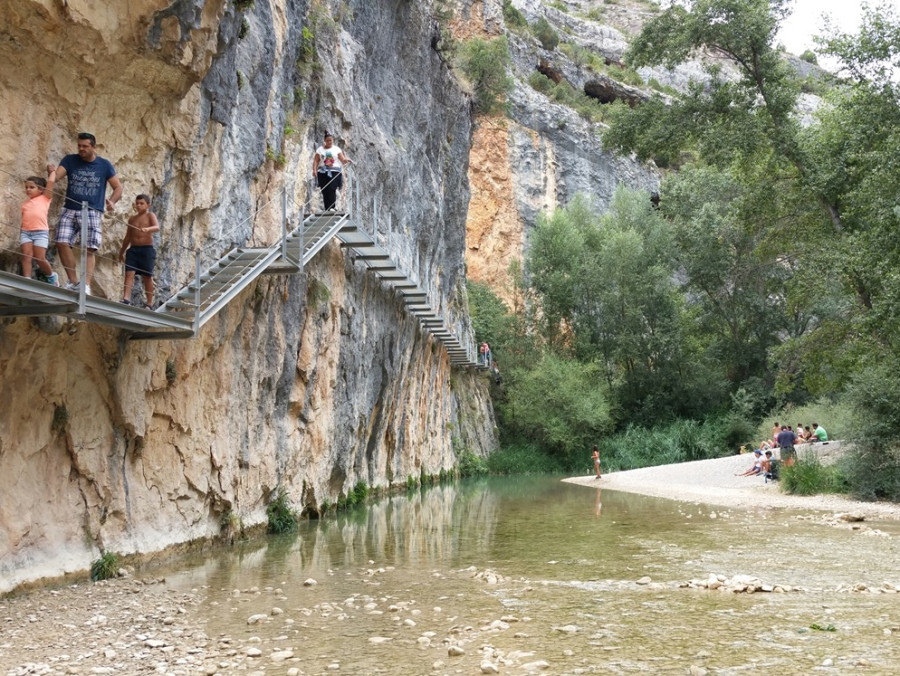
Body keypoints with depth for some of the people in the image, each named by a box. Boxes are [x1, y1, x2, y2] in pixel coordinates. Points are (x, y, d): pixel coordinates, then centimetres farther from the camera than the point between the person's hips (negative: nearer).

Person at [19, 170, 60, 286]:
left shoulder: (44, 198, 9)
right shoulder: (25, 203, 20)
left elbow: (51, 182, 2)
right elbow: (24, 219, 20)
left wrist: (53, 171, 18)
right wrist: (20, 236, 14)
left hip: (41, 232, -4)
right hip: (25, 232, 4)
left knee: (40, 259, -6)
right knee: (26, 256, -8)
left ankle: (52, 275, 17)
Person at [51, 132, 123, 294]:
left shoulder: (104, 165, 4)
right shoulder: (69, 160, 7)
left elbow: (118, 187, 6)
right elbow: (57, 176, -6)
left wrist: (112, 201, -14)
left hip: (92, 213, -2)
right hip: (69, 210, 2)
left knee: (89, 250, -7)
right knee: (62, 243, -9)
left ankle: (86, 285, -8)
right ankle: (73, 281, 3)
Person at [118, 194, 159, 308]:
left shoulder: (150, 215, 2)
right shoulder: (132, 219, 15)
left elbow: (157, 227, -17)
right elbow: (128, 237, 22)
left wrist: (148, 229, -38)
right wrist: (121, 252, 24)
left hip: (147, 249, -4)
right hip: (133, 249, 4)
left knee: (147, 276, 0)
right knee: (129, 273, -10)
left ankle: (149, 303, 7)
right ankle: (126, 299, -18)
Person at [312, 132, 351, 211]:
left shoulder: (336, 149, 10)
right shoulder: (320, 149, 12)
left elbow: (343, 160, 3)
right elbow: (316, 161, 7)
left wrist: (348, 161, -19)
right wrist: (314, 170, -7)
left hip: (334, 172, -2)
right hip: (323, 172, 2)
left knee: (332, 190, -19)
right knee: (324, 191, -3)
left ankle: (332, 207, -21)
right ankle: (327, 210, -1)